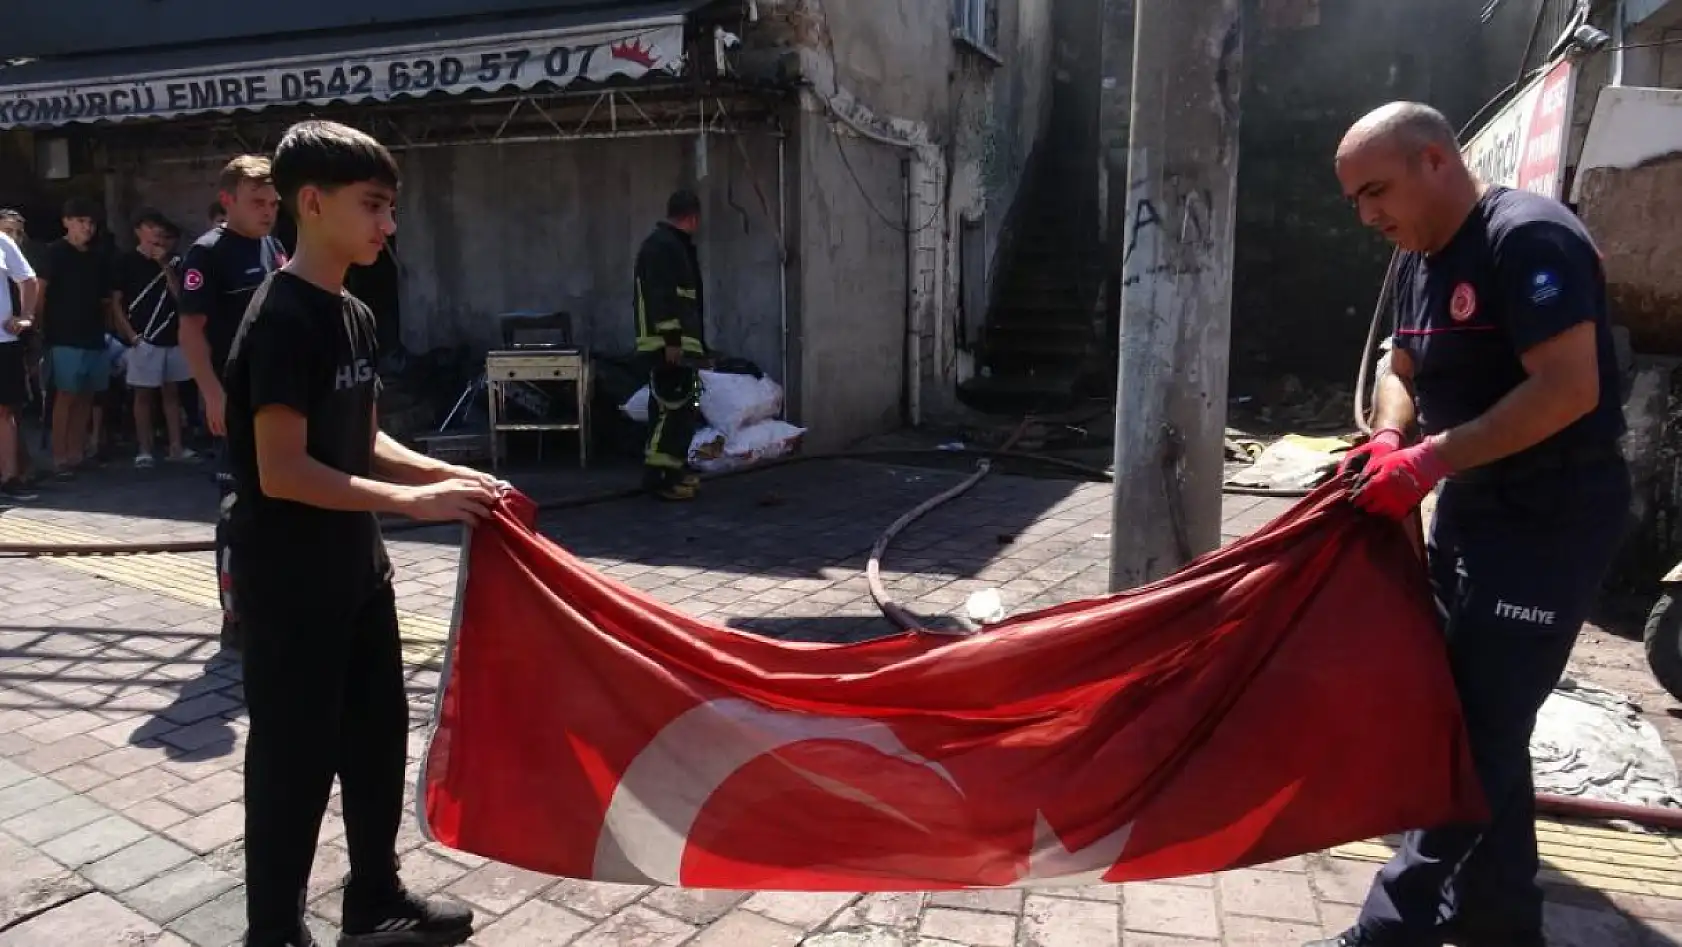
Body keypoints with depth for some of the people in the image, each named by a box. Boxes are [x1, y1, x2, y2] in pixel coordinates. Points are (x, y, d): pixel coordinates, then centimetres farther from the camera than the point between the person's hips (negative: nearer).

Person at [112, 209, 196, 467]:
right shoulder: (126, 262, 0)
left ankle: (176, 446, 11)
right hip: (144, 340, -3)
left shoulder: (173, 261, 9)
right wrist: (131, 334, -8)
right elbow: (116, 302, 0)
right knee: (144, 395, 1)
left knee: (172, 392, 8)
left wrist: (166, 265, -7)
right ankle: (145, 450, 5)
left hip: (173, 338, 3)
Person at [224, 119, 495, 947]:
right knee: (295, 756, 4)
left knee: (377, 736, 17)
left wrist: (444, 472, 0)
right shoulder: (282, 320, -19)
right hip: (289, 580, -9)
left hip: (354, 567, 9)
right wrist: (414, 500, -23)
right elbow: (281, 471, -24)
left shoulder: (354, 316, 9)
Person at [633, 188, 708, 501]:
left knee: (683, 407, 14)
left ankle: (675, 467, 21)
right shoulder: (661, 246, -13)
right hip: (668, 345, -11)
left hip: (681, 343, 11)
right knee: (671, 407, -12)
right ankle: (658, 476, -11)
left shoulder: (676, 246, 21)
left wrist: (696, 343, 24)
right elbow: (660, 296, -21)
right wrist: (671, 339, -25)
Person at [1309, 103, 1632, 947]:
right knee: (1469, 722, 16)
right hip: (1470, 514, 10)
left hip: (1553, 522, -9)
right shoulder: (1420, 262, 10)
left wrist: (1429, 460, -25)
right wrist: (1390, 439, -5)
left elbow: (1569, 389, -26)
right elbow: (1403, 371, 16)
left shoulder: (1530, 238, -18)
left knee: (1479, 733, -4)